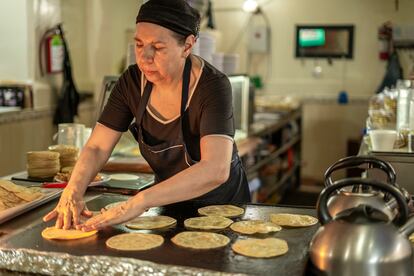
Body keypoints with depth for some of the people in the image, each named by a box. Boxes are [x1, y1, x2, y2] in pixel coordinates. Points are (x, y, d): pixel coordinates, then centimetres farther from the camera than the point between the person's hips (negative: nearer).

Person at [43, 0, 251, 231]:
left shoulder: (212, 86, -25)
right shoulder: (132, 81, -10)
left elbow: (215, 170, -38)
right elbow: (97, 147, -8)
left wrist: (138, 202, -46)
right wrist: (73, 190, -28)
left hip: (222, 205, -3)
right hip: (172, 204, 3)